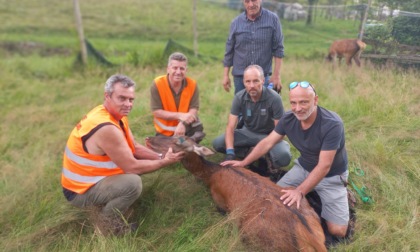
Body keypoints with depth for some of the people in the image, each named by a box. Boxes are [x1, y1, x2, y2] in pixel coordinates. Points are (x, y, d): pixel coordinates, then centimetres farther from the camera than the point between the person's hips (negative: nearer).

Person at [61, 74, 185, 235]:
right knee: (133, 183, -30)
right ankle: (106, 226, -4)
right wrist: (164, 162, -14)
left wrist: (160, 156, -9)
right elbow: (132, 167, -26)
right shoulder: (106, 128, -31)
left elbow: (134, 148, 5)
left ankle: (107, 205, 16)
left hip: (91, 177, 9)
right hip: (80, 191, -9)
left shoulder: (117, 114, -1)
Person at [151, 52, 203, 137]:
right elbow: (157, 112, -21)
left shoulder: (192, 84, -16)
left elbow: (194, 109, -16)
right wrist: (179, 115, -31)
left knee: (197, 127, -25)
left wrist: (183, 123, -35)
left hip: (186, 127, 1)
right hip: (165, 131, 0)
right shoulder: (157, 84, -21)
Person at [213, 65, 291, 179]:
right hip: (248, 132, 3)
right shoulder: (239, 97, -16)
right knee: (217, 143, -17)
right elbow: (230, 127, -17)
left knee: (284, 157, -33)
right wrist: (230, 153, -30)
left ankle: (268, 158, 4)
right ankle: (249, 152, 4)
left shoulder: (274, 98, -24)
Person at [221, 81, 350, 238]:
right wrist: (243, 163, -8)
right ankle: (312, 194, 17)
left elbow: (324, 166, -31)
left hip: (331, 176, -4)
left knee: (337, 230, -10)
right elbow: (267, 142, -6)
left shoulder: (332, 124, -31)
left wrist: (300, 191, -36)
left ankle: (343, 194, 18)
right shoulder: (288, 119, -15)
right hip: (303, 167, 5)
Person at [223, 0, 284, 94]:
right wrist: (226, 75, 5)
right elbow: (229, 51, 7)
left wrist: (276, 75, -6)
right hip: (239, 77, 2)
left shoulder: (273, 19, -3)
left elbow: (278, 49, -2)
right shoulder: (236, 23, 2)